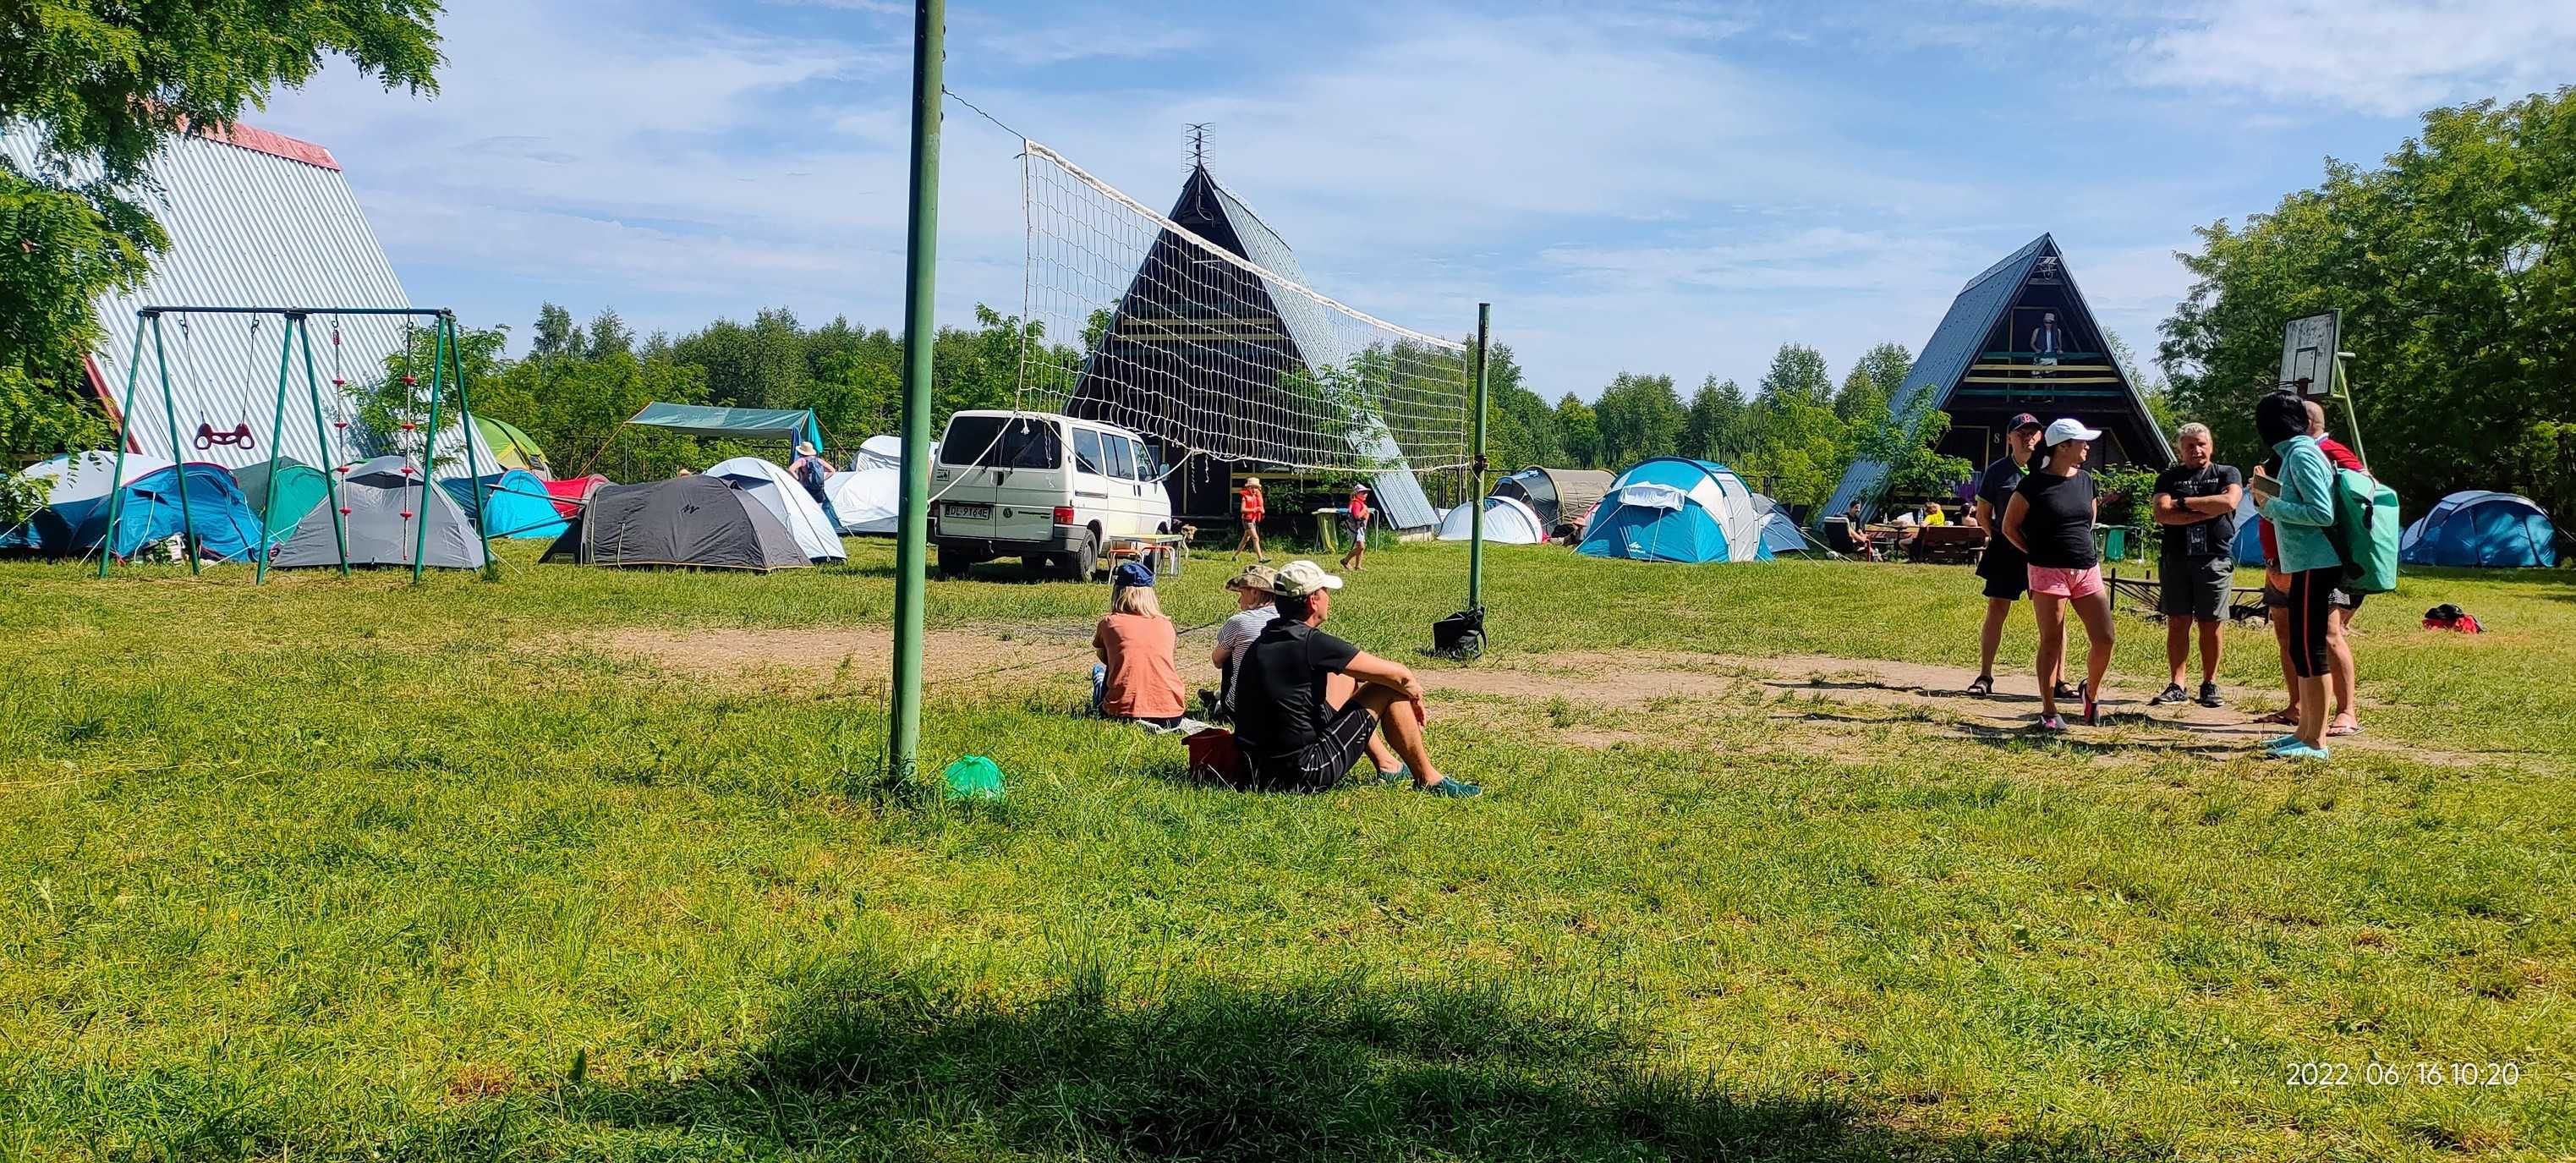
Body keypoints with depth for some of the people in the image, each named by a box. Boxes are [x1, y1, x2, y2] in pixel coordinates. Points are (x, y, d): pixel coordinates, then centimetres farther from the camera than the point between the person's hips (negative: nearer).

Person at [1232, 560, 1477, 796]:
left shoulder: (1260, 644, 8)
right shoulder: (1312, 644, -15)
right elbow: (1399, 675, -9)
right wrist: (1415, 696, 15)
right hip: (1305, 775, -8)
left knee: (1345, 678, 25)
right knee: (1391, 688, 0)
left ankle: (1385, 763, 34)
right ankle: (1427, 779, 12)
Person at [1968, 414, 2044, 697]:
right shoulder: (1997, 471, 3)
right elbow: (1983, 515, 11)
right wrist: (2001, 538, 4)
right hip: (2006, 553, -1)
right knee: (1996, 611, 0)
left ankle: (2056, 681, 8)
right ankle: (1985, 677, 8)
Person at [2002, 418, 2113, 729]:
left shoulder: (2085, 480, 10)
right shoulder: (2034, 484, -7)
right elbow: (2009, 526, 0)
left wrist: (2083, 548, 16)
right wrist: (2036, 553, 0)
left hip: (2087, 570, 5)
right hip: (2048, 572, -5)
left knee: (2104, 638, -1)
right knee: (2051, 642, -1)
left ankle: (2091, 692, 25)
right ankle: (2049, 712, 6)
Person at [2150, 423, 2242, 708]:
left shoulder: (2227, 474, 10)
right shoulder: (2168, 478, 11)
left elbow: (2229, 502, -12)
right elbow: (2162, 514, -6)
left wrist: (2184, 503, -6)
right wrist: (2206, 513, -11)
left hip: (2215, 559, -1)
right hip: (2176, 558, 1)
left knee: (2210, 625, 2)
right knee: (2177, 623, 0)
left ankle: (2209, 685, 11)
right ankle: (2176, 685, 2)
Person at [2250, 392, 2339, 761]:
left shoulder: (2302, 456, -14)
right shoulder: (2295, 454, 16)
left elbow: (2323, 513, -22)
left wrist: (2271, 504, -15)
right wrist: (2270, 494, 7)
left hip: (2314, 567, -10)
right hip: (2304, 566, 10)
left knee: (2309, 651, -7)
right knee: (2300, 649, 15)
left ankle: (2316, 741, -3)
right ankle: (2305, 730, 23)